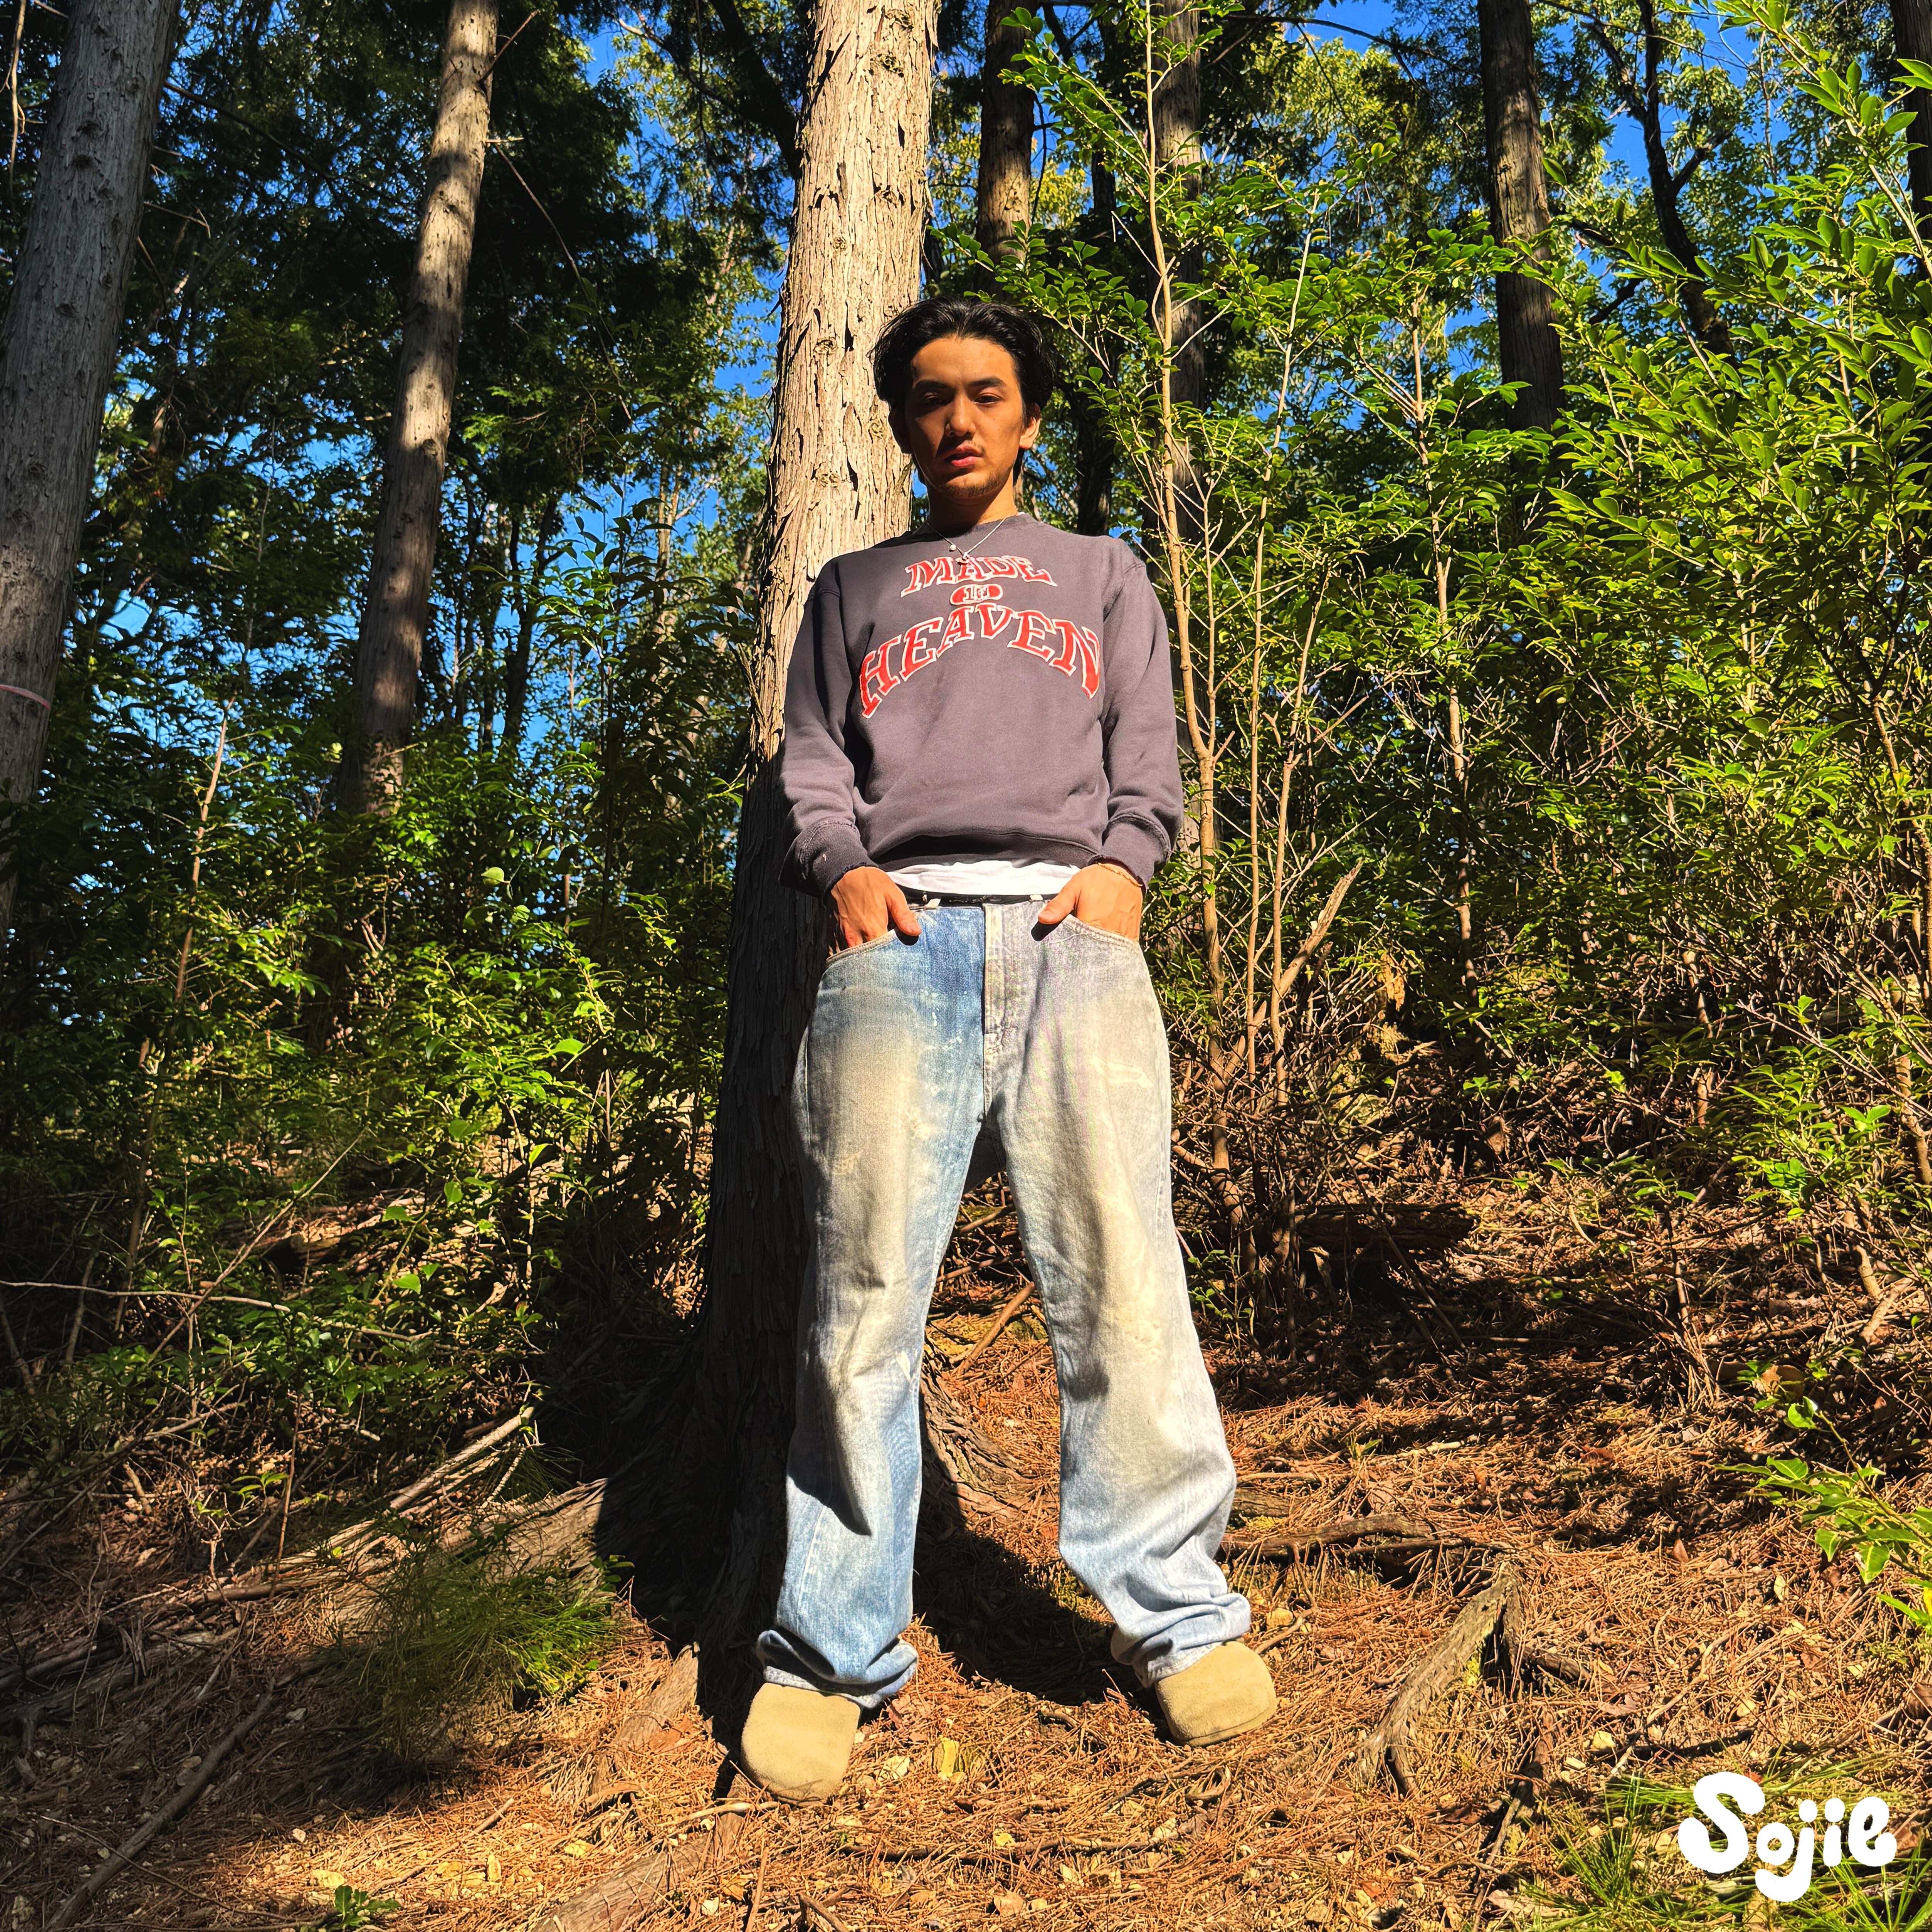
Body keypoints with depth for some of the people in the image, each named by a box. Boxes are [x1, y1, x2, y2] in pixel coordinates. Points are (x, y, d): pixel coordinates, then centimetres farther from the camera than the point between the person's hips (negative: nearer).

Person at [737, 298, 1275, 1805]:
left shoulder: (1103, 573, 30)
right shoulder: (854, 587, 30)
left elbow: (1147, 750, 19)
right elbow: (812, 763, 20)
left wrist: (1123, 864, -2)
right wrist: (843, 867, -2)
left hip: (1072, 934, 0)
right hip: (901, 942, 0)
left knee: (1119, 1273, -11)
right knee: (864, 1294, -8)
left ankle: (1176, 1608, 0)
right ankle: (832, 1648, -1)